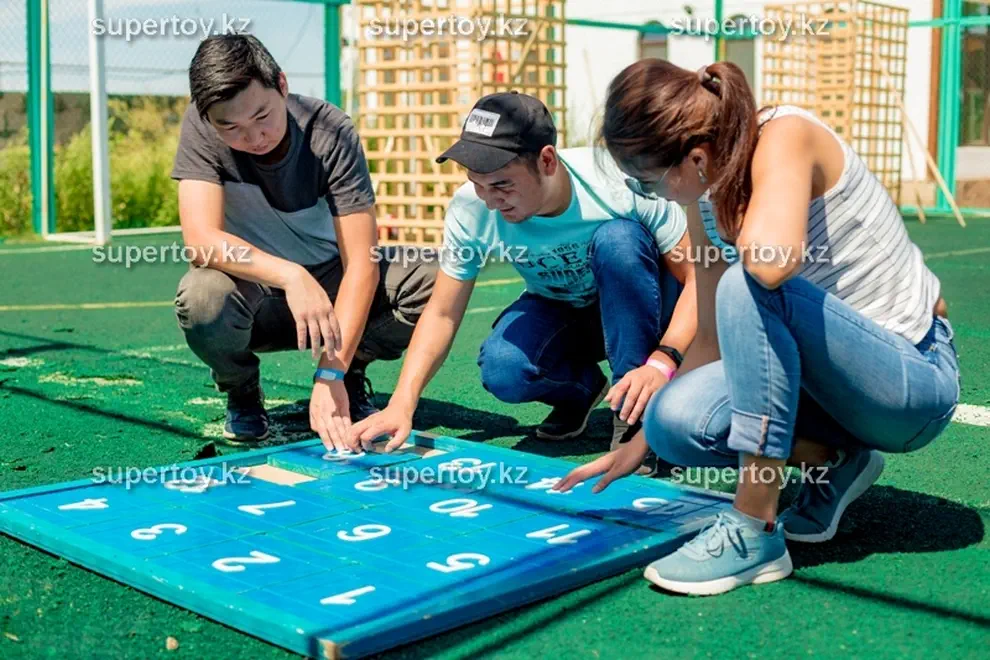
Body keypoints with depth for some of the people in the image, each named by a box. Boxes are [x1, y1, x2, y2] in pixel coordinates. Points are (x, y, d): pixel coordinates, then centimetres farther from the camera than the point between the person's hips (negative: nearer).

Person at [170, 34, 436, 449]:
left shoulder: (331, 132, -22)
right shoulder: (200, 127, -20)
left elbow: (361, 262, -27)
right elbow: (201, 237, -31)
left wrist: (331, 374, -37)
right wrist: (290, 276, -48)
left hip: (328, 280, 1)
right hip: (254, 286, 0)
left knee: (433, 286, -25)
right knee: (201, 299, -36)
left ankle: (350, 377, 4)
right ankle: (242, 392, -1)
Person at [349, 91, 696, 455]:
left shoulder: (620, 182, -30)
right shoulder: (470, 211, -21)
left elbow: (698, 278, -26)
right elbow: (442, 313, -13)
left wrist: (661, 363, -41)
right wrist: (401, 404, -26)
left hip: (642, 311, -2)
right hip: (559, 313, 2)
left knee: (618, 238, -34)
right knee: (502, 372, -30)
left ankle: (634, 413, -19)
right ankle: (580, 389, 6)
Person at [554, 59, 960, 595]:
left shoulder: (787, 135, -21)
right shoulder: (707, 199, 0)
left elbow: (771, 262, -40)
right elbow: (714, 338, 8)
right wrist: (642, 442, 10)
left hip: (916, 375, -7)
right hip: (838, 375, 7)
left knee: (749, 288, -33)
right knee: (675, 421, -18)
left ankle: (755, 535, -25)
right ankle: (834, 461, 7)